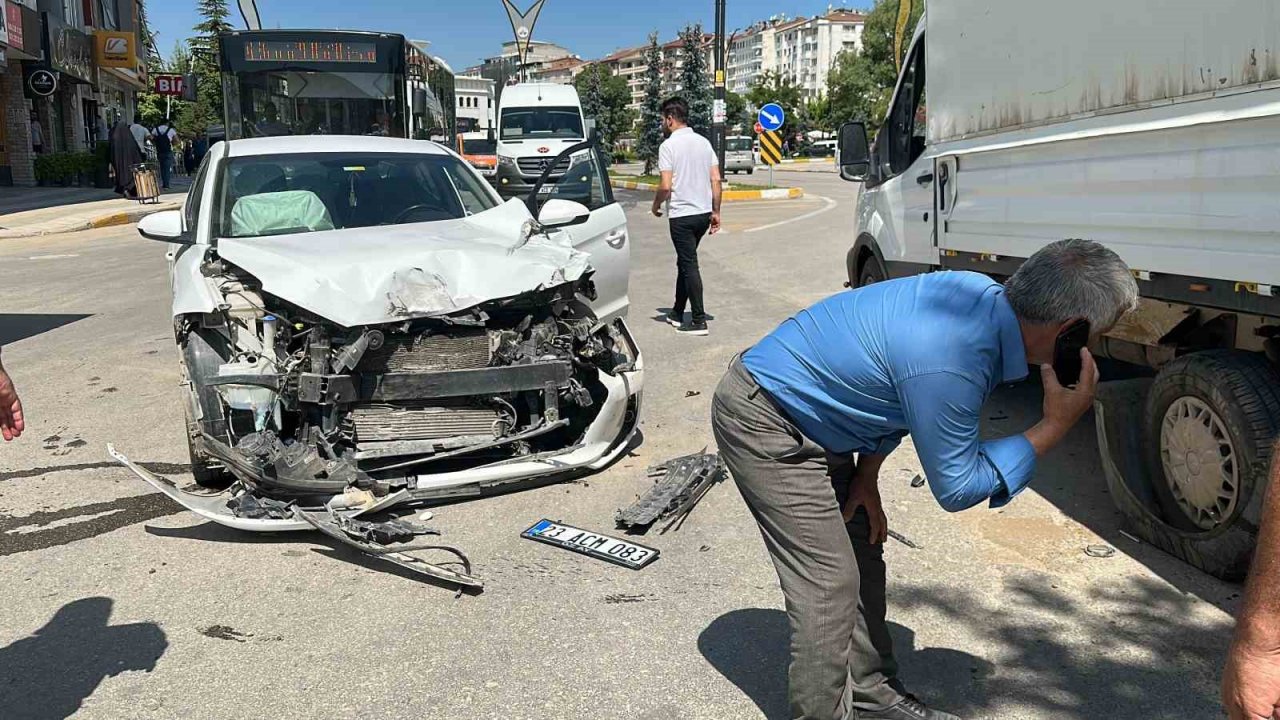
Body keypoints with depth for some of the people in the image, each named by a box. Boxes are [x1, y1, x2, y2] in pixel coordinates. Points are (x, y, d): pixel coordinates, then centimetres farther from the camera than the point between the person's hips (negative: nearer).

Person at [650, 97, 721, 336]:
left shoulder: (669, 145, -11)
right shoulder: (703, 142, 8)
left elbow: (666, 186, -17)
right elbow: (716, 180, 5)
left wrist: (656, 205, 1)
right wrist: (716, 212, 11)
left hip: (681, 215, -7)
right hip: (703, 213, 7)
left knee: (689, 266, -3)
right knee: (685, 262, 18)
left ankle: (699, 321, -4)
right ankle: (677, 313, 27)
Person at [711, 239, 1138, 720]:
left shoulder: (983, 293, -7)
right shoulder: (951, 366, -36)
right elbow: (955, 487, -19)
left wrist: (865, 476, 6)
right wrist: (1056, 425, -20)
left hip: (808, 412, 10)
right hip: (762, 424, -10)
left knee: (863, 556, 15)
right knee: (831, 583, -8)